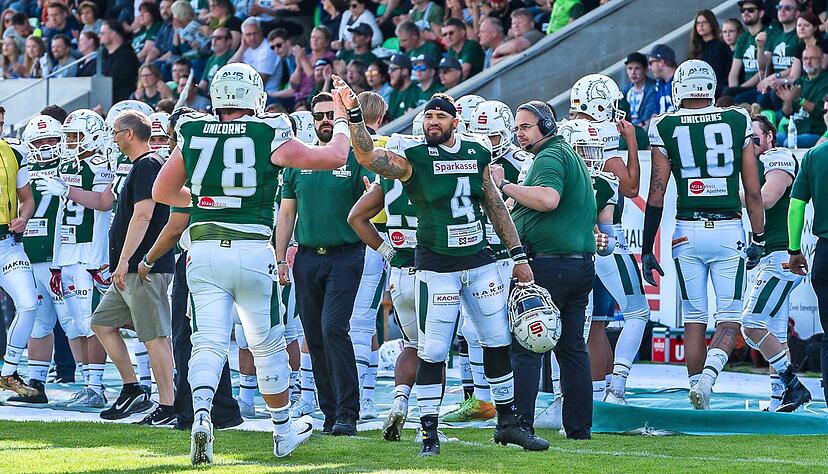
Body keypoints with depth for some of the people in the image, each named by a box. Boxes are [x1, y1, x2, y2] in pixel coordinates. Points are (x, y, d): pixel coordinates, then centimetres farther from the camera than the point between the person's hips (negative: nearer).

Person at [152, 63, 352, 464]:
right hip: (253, 250, -1)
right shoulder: (268, 136, -4)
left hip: (203, 252, 1)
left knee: (209, 344, -1)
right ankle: (284, 431, 26)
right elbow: (335, 157, 2)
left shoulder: (192, 135, 4)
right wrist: (341, 121, 21)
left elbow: (162, 192, 16)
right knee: (268, 345, 13)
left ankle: (200, 417, -27)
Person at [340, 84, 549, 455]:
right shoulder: (412, 156, -8)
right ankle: (429, 431, 4)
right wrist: (353, 113, -40)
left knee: (499, 343, 10)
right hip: (437, 267, -5)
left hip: (480, 260, 5)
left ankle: (507, 423, 23)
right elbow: (367, 156, -26)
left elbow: (495, 206, 14)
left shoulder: (477, 152, 6)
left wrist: (518, 255, 14)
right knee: (433, 352, -5)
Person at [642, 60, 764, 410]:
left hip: (687, 233, 0)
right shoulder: (737, 122, 2)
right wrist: (758, 238, 14)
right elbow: (753, 191, 3)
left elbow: (656, 196, -1)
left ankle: (697, 392, 11)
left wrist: (647, 249, 6)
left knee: (694, 318, 12)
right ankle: (707, 375, -19)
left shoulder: (665, 128, 0)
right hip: (728, 230, 0)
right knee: (729, 317, 5)